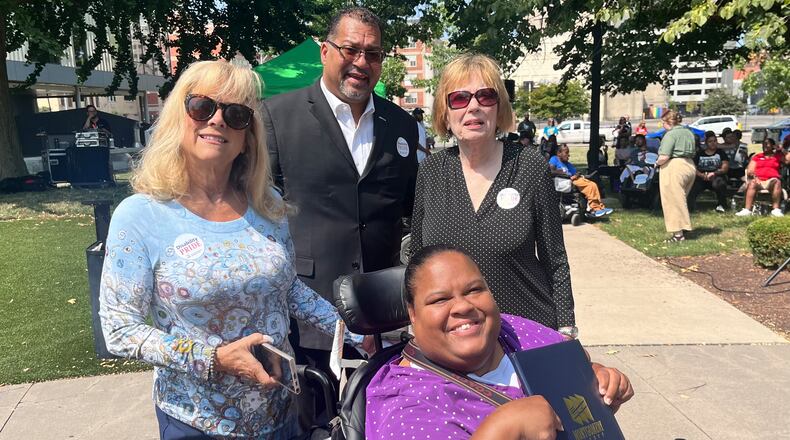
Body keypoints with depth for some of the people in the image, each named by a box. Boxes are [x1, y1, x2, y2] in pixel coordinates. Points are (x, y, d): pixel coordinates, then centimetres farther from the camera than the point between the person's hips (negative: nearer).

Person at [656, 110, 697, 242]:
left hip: (674, 168, -9)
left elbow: (664, 157, -21)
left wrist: (657, 163, -2)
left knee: (673, 201, -2)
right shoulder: (689, 132, 14)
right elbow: (693, 151, 18)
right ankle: (682, 228, 24)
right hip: (690, 166, 9)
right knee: (681, 200, 19)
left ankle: (678, 234, -1)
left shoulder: (671, 134, -13)